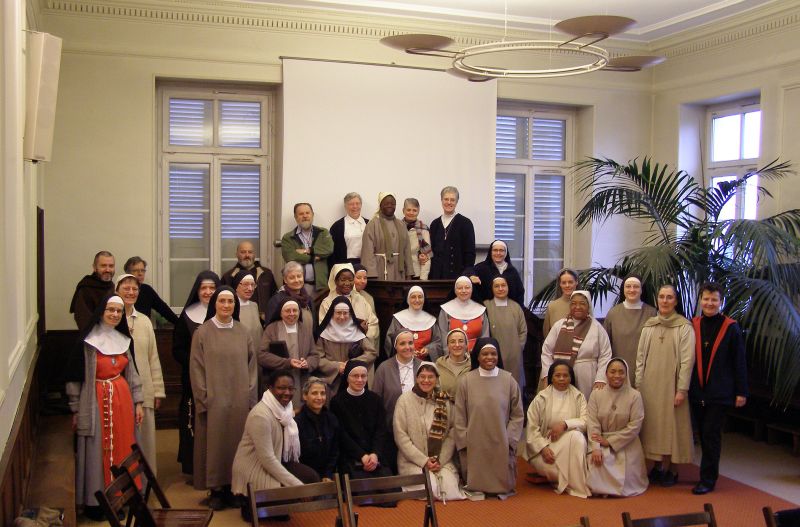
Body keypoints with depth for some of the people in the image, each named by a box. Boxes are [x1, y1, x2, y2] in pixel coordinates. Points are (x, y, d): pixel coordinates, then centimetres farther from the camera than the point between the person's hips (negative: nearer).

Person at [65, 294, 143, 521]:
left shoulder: (124, 340, 8)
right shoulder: (87, 342, -8)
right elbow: (75, 377, -7)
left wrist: (138, 403, 9)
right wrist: (76, 411, -7)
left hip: (122, 400, 5)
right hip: (96, 402, -5)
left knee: (121, 449, 9)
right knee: (97, 451, 2)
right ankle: (94, 502, 14)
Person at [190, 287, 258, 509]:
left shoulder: (243, 332, 4)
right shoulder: (202, 333, -3)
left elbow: (252, 366, 7)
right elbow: (196, 369, -3)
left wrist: (251, 397, 1)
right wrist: (203, 400, -9)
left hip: (240, 401, 2)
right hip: (213, 401, -2)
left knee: (236, 443, 7)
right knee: (215, 443, 3)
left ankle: (233, 488, 19)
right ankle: (215, 490, 14)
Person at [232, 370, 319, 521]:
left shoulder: (285, 407, 0)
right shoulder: (261, 415, -26)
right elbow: (267, 459, -28)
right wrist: (297, 485, -27)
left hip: (277, 461, 8)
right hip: (253, 470, -8)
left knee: (311, 477, -12)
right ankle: (251, 505, 1)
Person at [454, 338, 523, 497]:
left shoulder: (508, 380, -2)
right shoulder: (466, 381, -3)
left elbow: (517, 415, 2)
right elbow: (460, 417, 0)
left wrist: (509, 440, -6)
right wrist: (465, 443, -5)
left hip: (501, 446, 1)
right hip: (474, 445, 0)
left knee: (503, 484, 2)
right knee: (476, 483, 1)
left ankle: (501, 489, 29)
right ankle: (477, 490, 27)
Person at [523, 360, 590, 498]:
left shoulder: (578, 396, 7)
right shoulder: (541, 398, 3)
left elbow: (586, 421, -7)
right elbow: (532, 428, -3)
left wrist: (565, 424, -23)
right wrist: (543, 447, -18)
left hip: (570, 443, 1)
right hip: (545, 442, -1)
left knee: (576, 436, -33)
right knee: (547, 465, -32)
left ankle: (576, 485, -22)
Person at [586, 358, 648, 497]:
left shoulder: (634, 396, -3)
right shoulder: (596, 394, 3)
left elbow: (634, 427, -9)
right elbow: (593, 423, -5)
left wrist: (609, 441, -13)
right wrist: (595, 448, -20)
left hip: (626, 446, -1)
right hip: (601, 444, 2)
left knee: (624, 481, -18)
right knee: (595, 469, -22)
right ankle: (599, 488, 13)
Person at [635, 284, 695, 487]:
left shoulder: (684, 327, -6)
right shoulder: (649, 326, 7)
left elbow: (687, 359, -9)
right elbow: (640, 357, 8)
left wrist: (682, 389, -13)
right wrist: (638, 385, 5)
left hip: (671, 386, -4)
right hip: (650, 385, 4)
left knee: (672, 425, 3)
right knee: (652, 425, 8)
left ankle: (671, 469, 15)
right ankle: (658, 466, 20)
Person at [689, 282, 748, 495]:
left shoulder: (731, 328, -4)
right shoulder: (693, 326, 3)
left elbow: (739, 362, -2)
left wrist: (741, 392, -4)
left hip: (719, 392, -3)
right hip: (697, 390, 3)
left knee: (711, 435, -2)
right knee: (703, 434, 11)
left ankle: (707, 480, 6)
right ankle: (710, 474, 24)